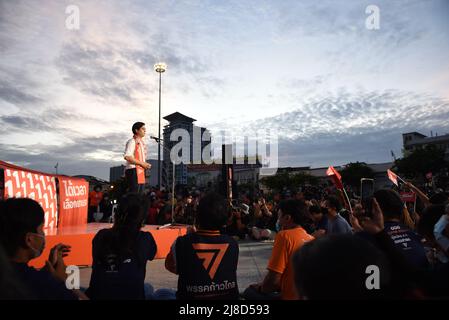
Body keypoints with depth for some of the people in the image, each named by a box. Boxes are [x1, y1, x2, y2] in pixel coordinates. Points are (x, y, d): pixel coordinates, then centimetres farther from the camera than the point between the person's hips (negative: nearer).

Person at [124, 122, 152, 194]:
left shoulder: (142, 142, 21)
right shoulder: (132, 141, -7)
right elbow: (127, 157, -21)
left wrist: (146, 165, 8)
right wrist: (142, 163, -18)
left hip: (141, 171, 9)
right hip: (133, 171, -9)